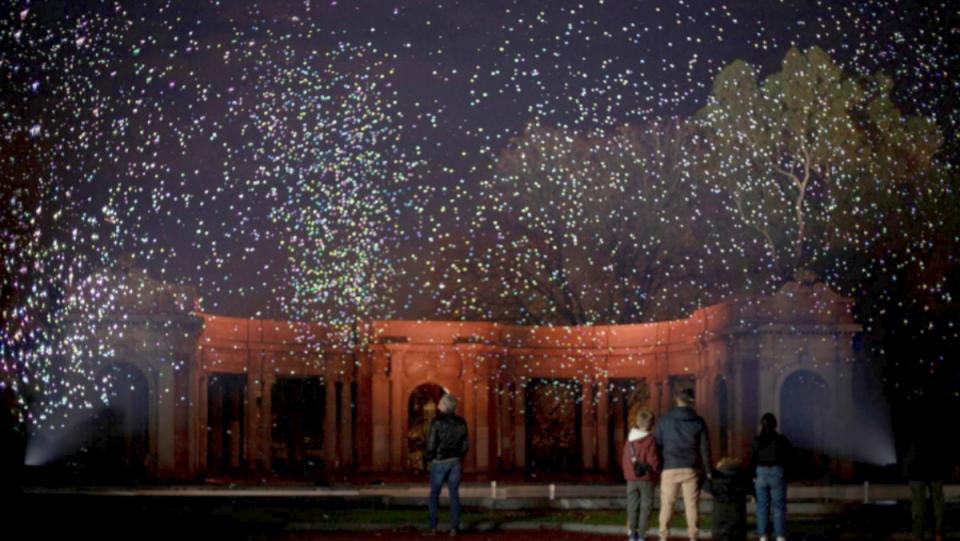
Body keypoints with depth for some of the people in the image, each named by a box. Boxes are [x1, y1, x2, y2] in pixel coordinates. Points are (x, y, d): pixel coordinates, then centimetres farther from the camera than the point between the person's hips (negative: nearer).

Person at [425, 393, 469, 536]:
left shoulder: (437, 422, -15)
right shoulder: (460, 422, 0)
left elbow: (431, 444, -16)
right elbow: (465, 444, 4)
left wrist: (427, 457, 1)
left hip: (439, 461, -3)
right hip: (455, 461, 3)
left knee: (434, 494, 10)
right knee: (454, 494, 6)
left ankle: (433, 527, 9)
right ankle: (454, 528, 2)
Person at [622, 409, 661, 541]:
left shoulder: (629, 440, 5)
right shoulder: (650, 440, -14)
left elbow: (624, 459, 10)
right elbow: (653, 460, -17)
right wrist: (658, 471, 2)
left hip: (631, 478, 5)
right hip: (646, 478, -5)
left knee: (632, 506, 11)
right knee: (645, 507, 3)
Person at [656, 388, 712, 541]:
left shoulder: (665, 421, 3)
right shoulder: (698, 422, 4)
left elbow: (658, 445, 4)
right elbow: (704, 448, 4)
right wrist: (708, 471, 9)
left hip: (670, 468, 0)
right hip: (691, 469, 0)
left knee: (667, 504, 4)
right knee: (692, 504, 3)